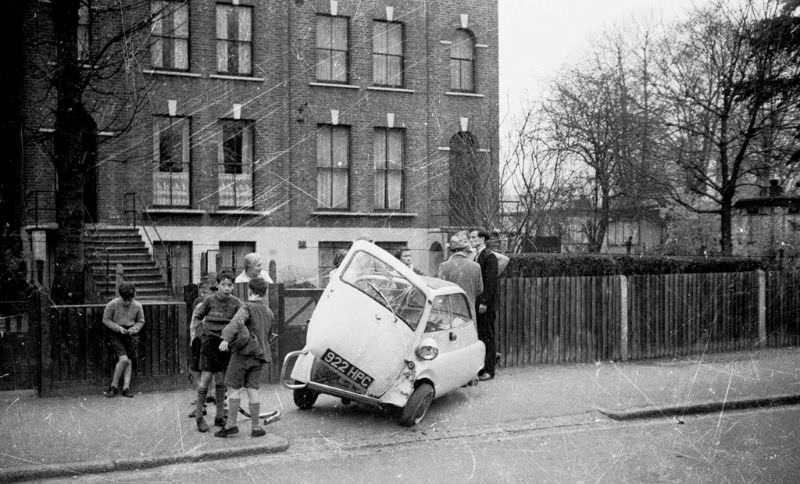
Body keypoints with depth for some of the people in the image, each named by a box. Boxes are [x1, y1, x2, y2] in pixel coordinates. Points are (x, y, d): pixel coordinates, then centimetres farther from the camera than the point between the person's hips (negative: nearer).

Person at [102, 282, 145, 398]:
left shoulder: (137, 306, -7)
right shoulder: (112, 304, -16)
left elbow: (141, 321, 7)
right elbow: (106, 320, -6)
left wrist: (134, 329, -13)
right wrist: (118, 328, -18)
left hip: (128, 334, 4)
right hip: (115, 333, -4)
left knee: (129, 360, 1)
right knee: (123, 359, -16)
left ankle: (126, 387, 9)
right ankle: (114, 386, 1)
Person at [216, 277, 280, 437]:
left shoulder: (247, 307, -6)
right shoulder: (268, 313, 17)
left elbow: (237, 322, -26)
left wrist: (226, 338, -38)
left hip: (244, 351, -6)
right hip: (259, 353, 6)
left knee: (233, 388, 0)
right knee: (252, 390, 5)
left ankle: (231, 424, -1)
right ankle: (255, 427, 3)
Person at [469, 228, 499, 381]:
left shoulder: (489, 256, -11)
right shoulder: (477, 256, 16)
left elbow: (491, 282, -16)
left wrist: (484, 302, -19)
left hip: (486, 304, -8)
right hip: (477, 303, 8)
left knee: (487, 335, -1)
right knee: (479, 335, 10)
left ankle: (488, 370, 6)